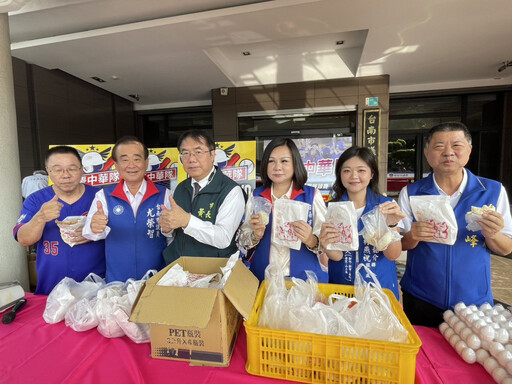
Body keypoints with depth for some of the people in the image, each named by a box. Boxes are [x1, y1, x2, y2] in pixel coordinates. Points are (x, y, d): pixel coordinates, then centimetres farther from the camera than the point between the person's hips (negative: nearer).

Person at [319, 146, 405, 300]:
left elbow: (392, 255, -12)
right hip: (340, 287, 0)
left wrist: (391, 225, -29)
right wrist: (327, 245, -33)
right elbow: (336, 256, -11)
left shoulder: (385, 205, -6)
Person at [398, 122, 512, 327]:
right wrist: (412, 237, -24)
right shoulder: (410, 193, -7)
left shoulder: (493, 191, -5)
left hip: (475, 302, 1)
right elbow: (399, 245, -3)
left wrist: (492, 235, -20)